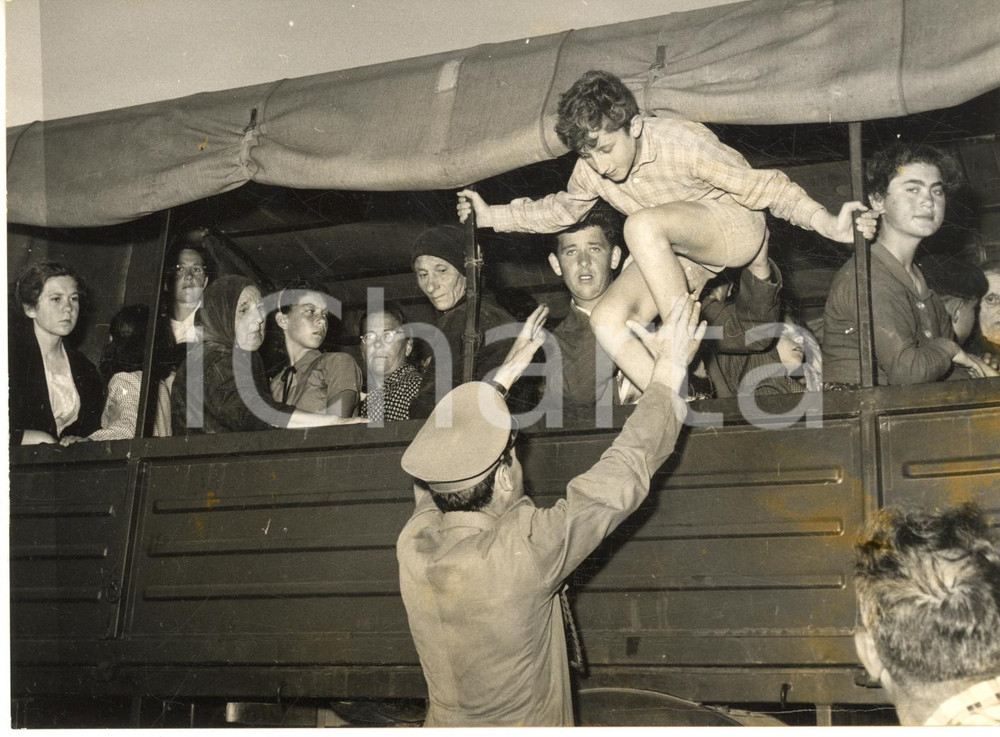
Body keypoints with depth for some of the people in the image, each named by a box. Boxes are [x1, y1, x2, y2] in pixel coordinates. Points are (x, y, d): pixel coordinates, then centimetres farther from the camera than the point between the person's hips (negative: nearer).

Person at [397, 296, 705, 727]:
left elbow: (448, 459, 6)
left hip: (445, 723, 5)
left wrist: (505, 374, 15)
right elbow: (622, 475, -21)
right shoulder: (520, 552, -30)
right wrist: (670, 370, -10)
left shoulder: (414, 542, -14)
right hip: (523, 724, -5)